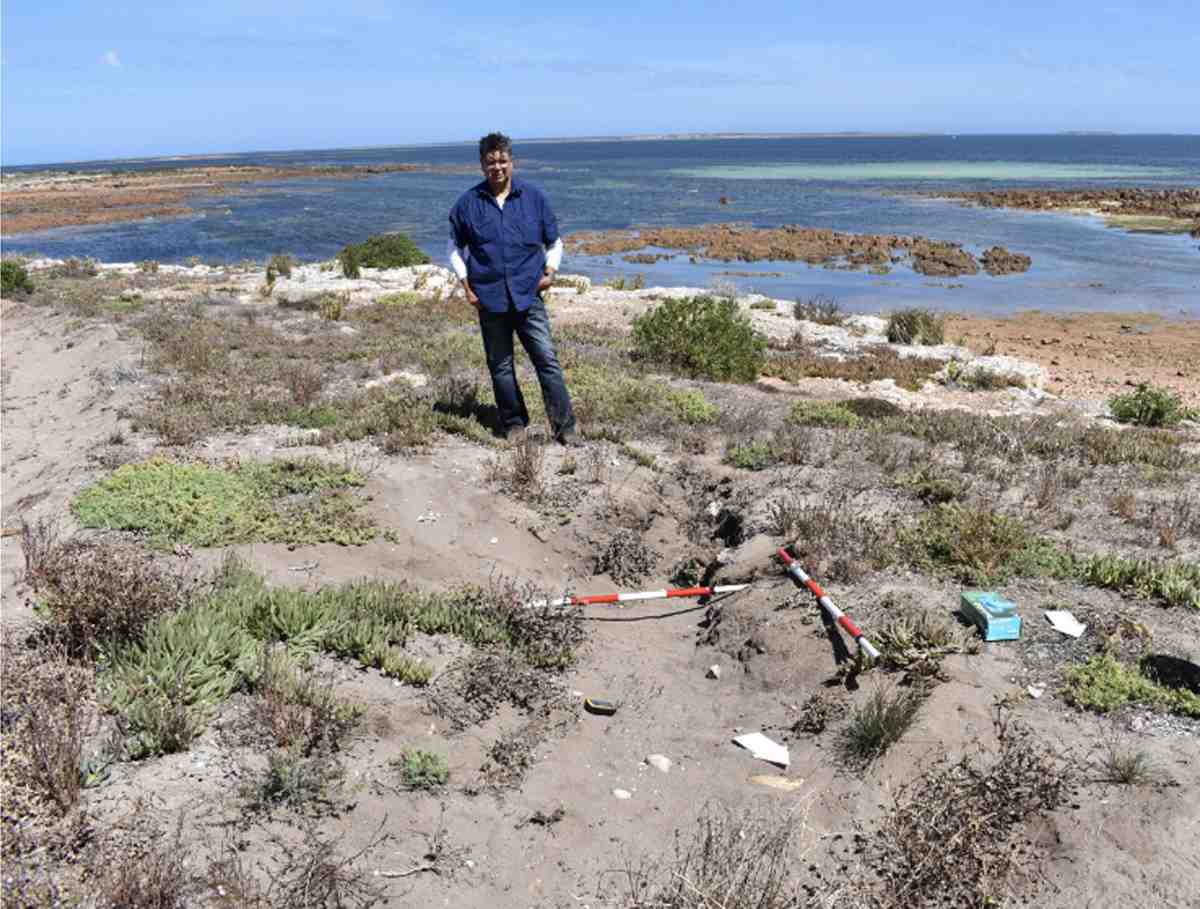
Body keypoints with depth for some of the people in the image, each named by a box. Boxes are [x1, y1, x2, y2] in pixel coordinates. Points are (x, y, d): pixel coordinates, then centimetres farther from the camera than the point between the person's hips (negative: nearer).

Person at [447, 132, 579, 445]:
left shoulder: (534, 197, 3)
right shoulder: (468, 203, 3)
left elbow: (554, 242, 14)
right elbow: (454, 247, 14)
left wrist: (550, 270, -4)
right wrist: (466, 285, 4)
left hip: (528, 296, -1)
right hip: (489, 299, 1)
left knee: (547, 359, -7)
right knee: (500, 366, 8)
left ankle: (565, 427, -3)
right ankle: (514, 423, 22)